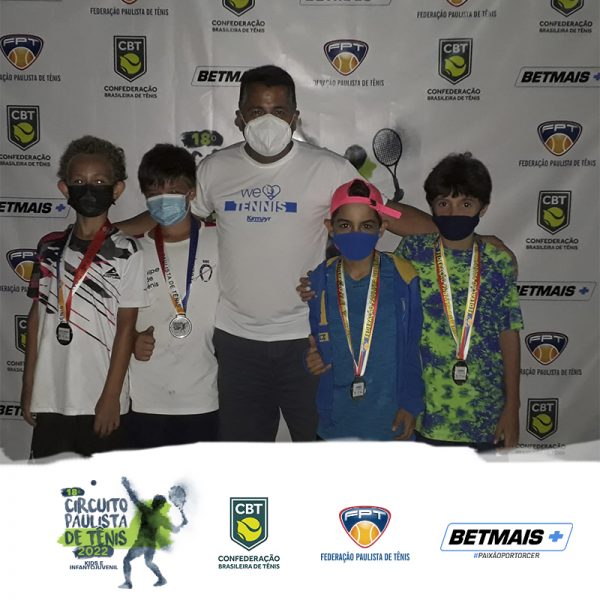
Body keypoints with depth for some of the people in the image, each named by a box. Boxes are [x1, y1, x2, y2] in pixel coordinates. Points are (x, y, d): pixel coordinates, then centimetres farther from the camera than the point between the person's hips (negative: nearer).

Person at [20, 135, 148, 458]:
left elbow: (126, 327, -7)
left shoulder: (126, 252, -7)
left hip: (100, 397, -3)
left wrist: (111, 396, -8)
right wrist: (28, 385, 8)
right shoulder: (49, 247, 4)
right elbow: (37, 316, 9)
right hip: (49, 396, 4)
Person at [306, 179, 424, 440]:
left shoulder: (402, 277, -11)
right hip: (336, 419, 2)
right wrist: (312, 358, -13)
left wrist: (410, 404, -5)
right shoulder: (317, 282, -5)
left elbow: (413, 349, -4)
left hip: (392, 418, -2)